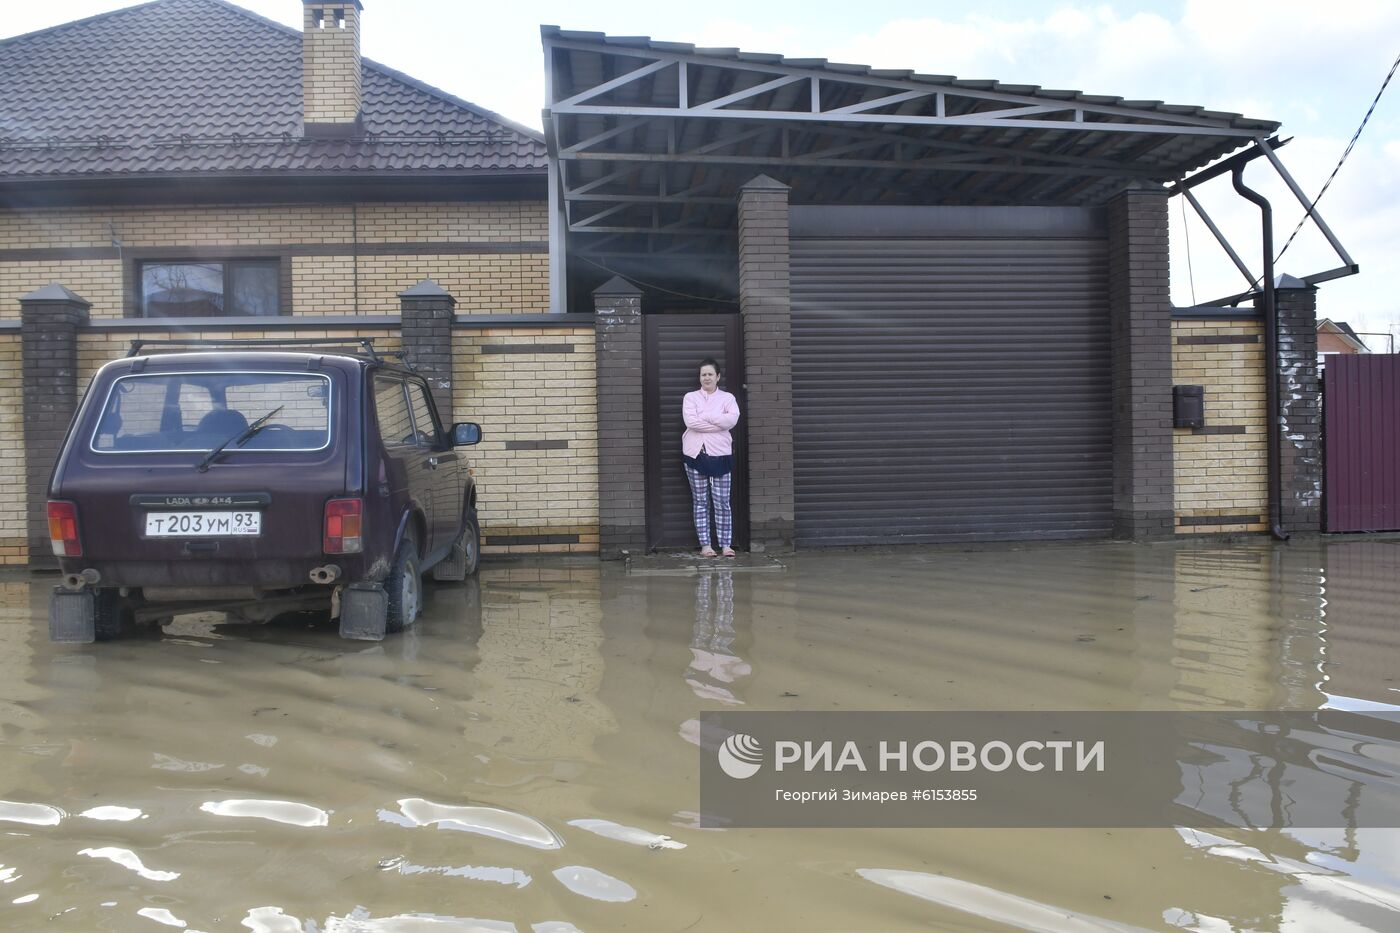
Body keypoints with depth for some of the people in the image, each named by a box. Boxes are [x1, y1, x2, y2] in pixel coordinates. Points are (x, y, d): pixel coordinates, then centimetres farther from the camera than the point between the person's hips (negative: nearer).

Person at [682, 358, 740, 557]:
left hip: (720, 454, 0)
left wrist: (704, 417, -10)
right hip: (695, 454, 1)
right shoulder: (690, 397, 7)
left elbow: (732, 419, -12)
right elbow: (690, 422, -10)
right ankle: (705, 545, 8)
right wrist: (719, 424, -10)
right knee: (700, 502, 4)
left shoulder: (727, 398, 8)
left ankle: (726, 544, 4)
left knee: (722, 502, -1)